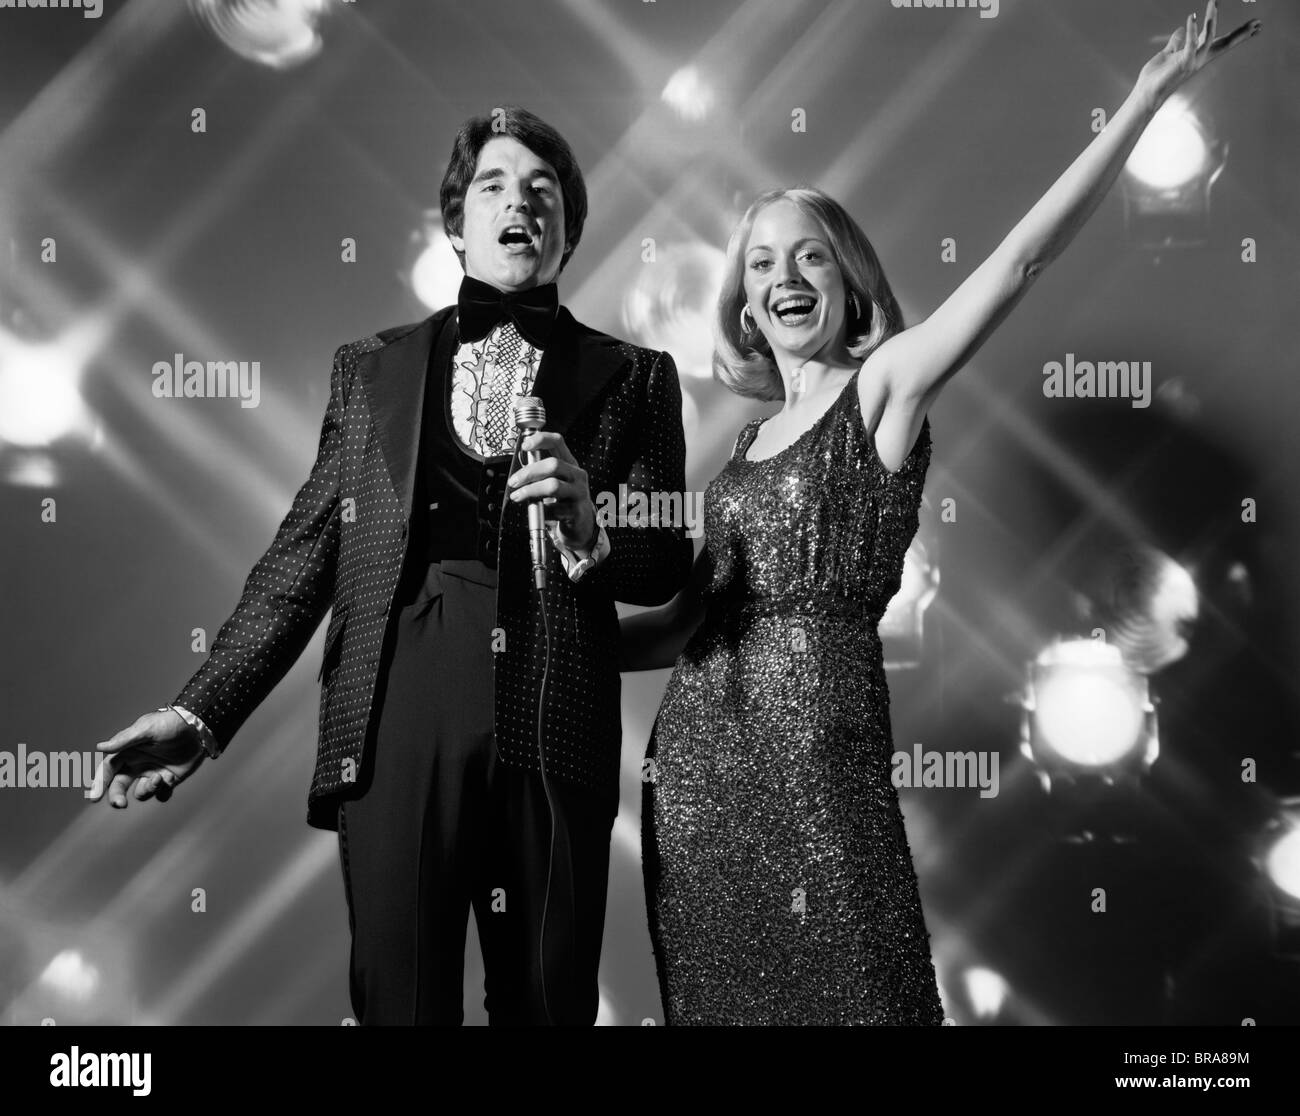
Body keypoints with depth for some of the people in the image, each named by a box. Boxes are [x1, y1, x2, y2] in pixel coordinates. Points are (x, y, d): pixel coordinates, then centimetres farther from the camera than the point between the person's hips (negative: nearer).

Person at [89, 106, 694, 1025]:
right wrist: (203, 712, 3)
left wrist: (590, 533, -16)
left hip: (555, 736, 0)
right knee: (400, 999, 3)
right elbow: (302, 559, 10)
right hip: (395, 731, 1)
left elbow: (669, 564, 5)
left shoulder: (632, 378, 10)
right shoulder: (371, 368, 13)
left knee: (550, 1002, 7)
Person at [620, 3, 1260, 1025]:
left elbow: (1019, 261, -13)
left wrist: (1149, 97, -17)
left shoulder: (884, 387, -2)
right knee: (714, 997, 11)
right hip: (696, 754, 6)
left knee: (838, 989, 0)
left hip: (818, 740, -6)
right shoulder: (751, 442, 15)